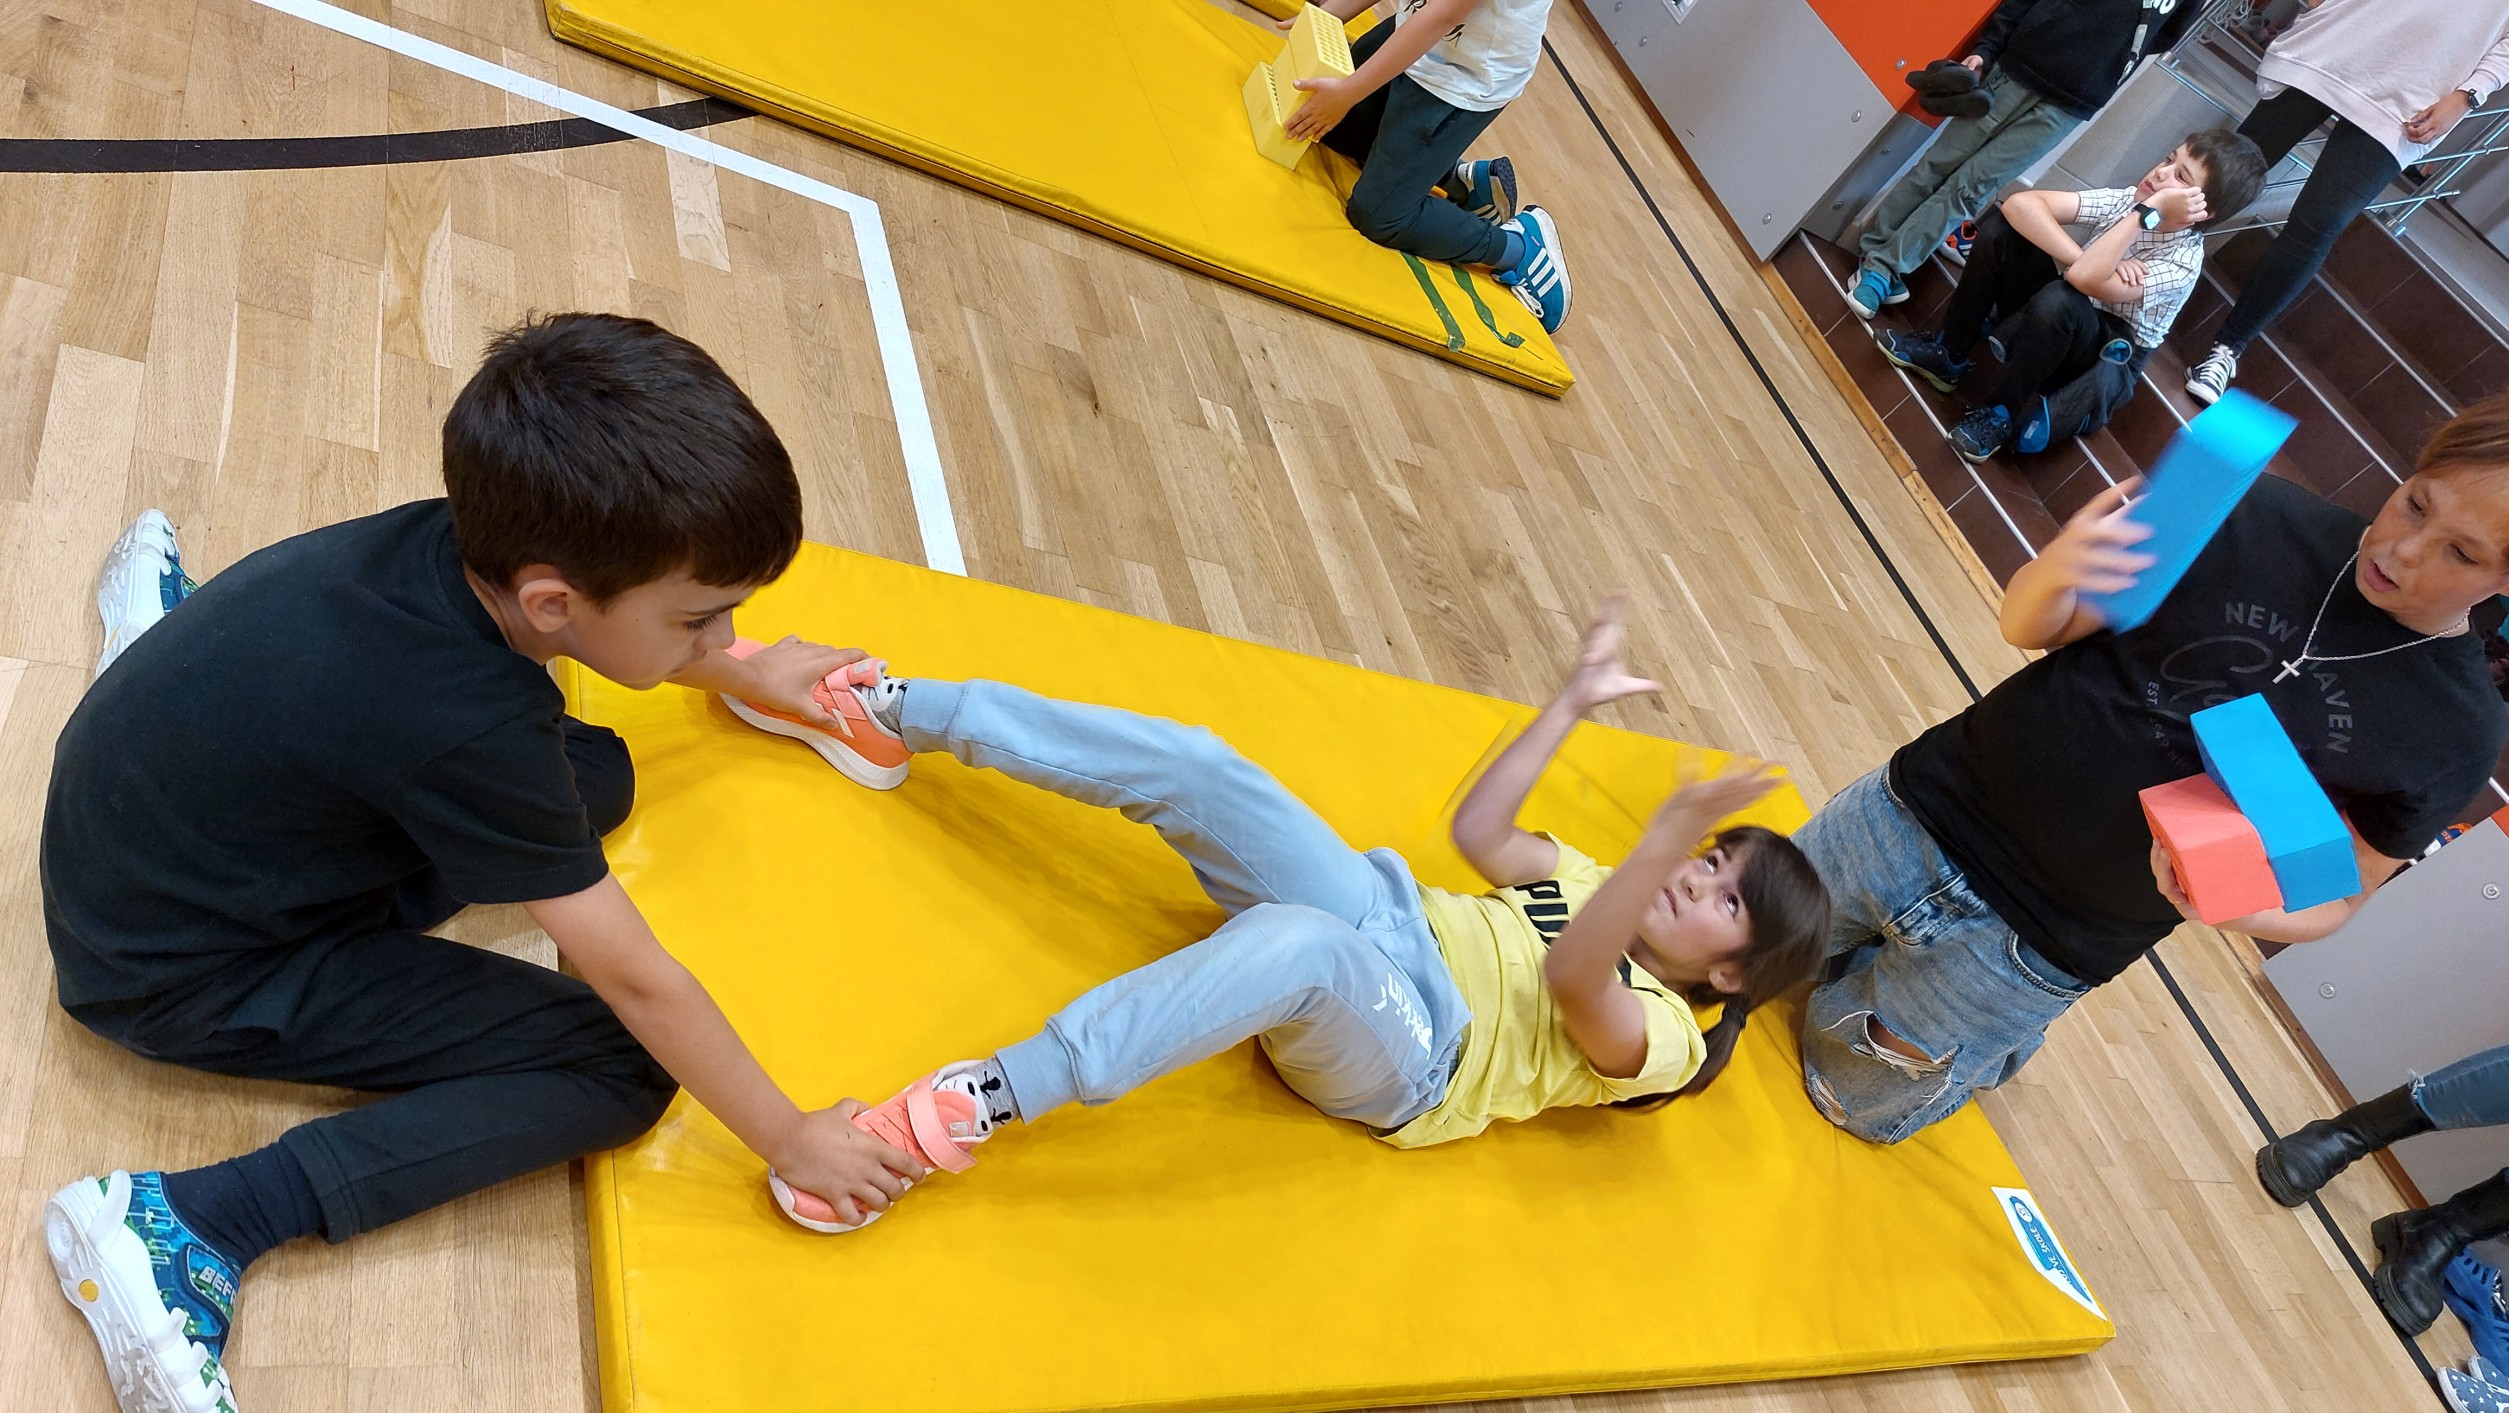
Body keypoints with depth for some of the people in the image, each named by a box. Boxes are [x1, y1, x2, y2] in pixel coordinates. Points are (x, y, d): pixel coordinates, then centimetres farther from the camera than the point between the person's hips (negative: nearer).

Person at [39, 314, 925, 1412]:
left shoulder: (479, 539, -18)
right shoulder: (466, 732, -37)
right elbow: (637, 981, -27)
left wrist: (739, 676, 19)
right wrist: (790, 1140, -14)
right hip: (180, 974, -8)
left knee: (596, 774, 11)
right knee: (622, 1069, -13)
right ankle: (191, 1225, -13)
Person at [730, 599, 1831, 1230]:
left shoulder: (1661, 1037, -2)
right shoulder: (1601, 889, 21)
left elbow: (1570, 977, -24)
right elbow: (1479, 829, 20)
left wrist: (1664, 836, -38)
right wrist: (1573, 701, 16)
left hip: (1395, 1062, -7)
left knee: (1296, 942, -44)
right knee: (1185, 765, -17)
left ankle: (975, 1107, -44)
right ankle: (892, 713, -9)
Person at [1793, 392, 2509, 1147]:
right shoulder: (2264, 516, -9)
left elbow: (2333, 895, -1)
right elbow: (2029, 628, -4)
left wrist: (2234, 908, -24)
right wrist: (2054, 573, -28)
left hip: (2036, 940, -1)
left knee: (1861, 1103, 11)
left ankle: (1998, 1039, 38)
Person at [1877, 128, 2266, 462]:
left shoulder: (2183, 261, -23)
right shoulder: (2128, 199, -9)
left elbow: (2083, 279, -40)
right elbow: (2020, 203, -19)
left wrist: (2147, 214, -35)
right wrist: (2084, 260, -29)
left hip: (2104, 363, -6)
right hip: (2058, 325, 6)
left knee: (2059, 301, -40)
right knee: (2001, 225, -15)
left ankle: (2000, 414, -19)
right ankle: (1948, 355, -4)